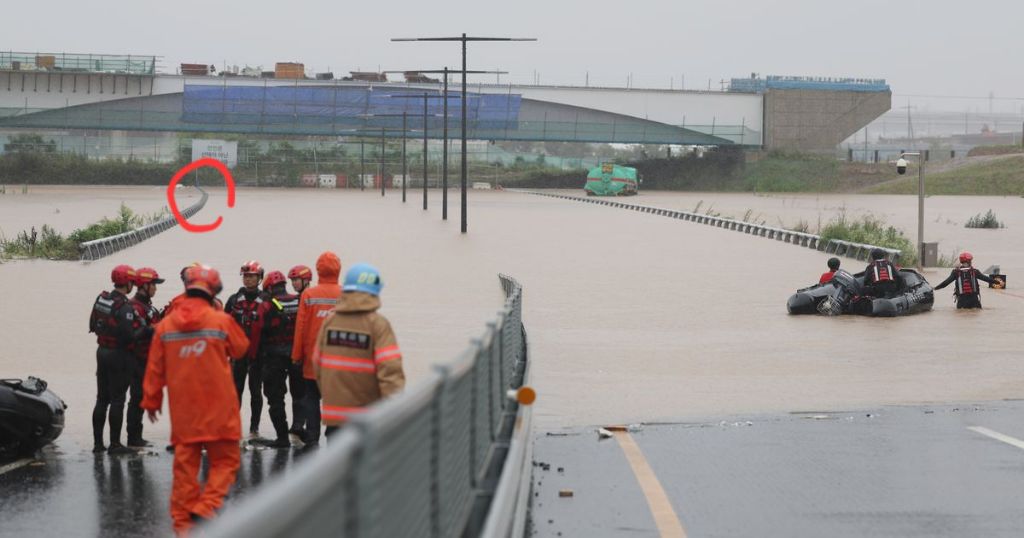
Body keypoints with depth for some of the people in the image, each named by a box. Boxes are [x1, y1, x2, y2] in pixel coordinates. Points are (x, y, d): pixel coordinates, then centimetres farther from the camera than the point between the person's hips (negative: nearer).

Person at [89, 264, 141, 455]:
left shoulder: (101, 299, 5)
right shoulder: (124, 306, -20)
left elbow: (93, 325, 12)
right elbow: (128, 335, -25)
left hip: (102, 352, 8)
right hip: (119, 354, -8)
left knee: (102, 399, 13)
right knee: (117, 400, -2)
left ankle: (98, 442, 16)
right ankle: (115, 444, -1)